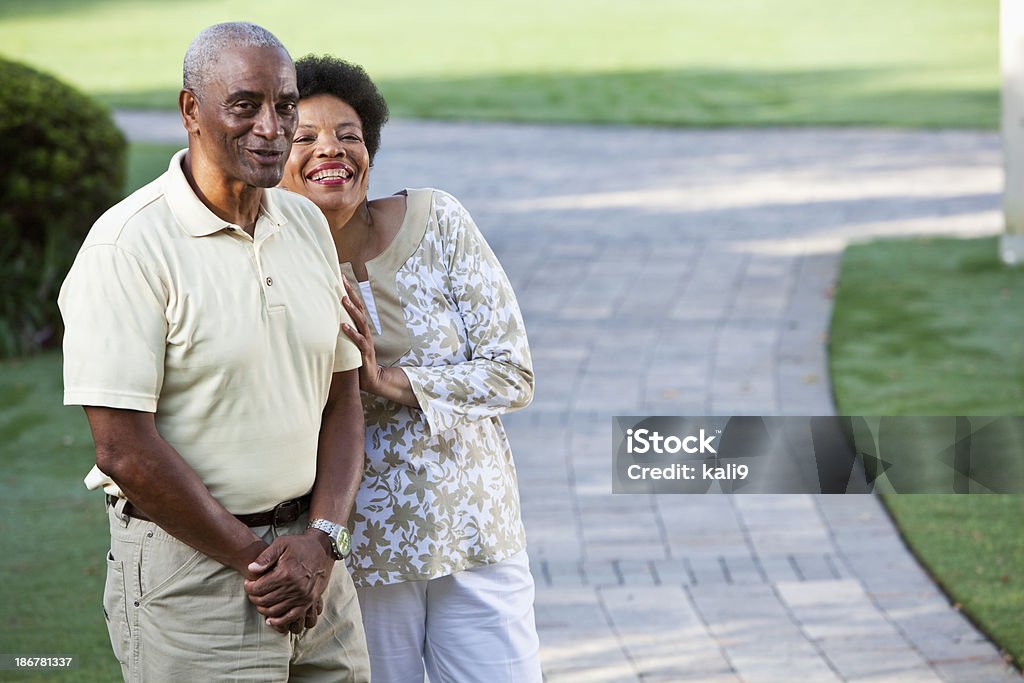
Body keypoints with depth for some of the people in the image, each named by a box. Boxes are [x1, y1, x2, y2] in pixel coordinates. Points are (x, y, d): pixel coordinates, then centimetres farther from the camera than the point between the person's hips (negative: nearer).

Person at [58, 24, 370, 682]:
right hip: (189, 565, -6)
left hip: (314, 565, 6)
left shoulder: (308, 225, 7)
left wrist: (321, 542, -6)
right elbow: (124, 449, -17)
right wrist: (255, 557, -12)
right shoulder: (127, 247, -14)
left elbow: (342, 398, 10)